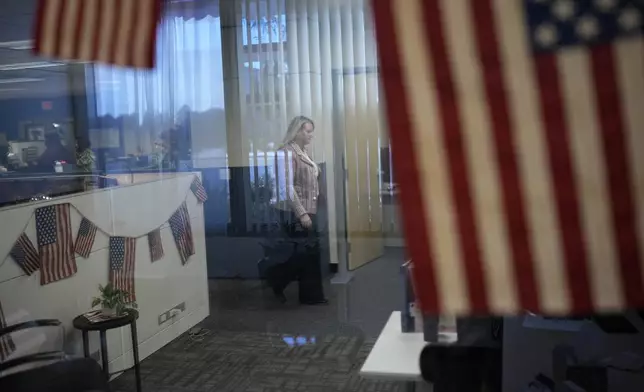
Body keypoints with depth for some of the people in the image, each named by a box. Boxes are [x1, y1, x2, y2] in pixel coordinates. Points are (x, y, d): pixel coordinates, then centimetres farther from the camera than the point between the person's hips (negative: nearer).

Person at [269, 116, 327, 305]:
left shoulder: (303, 153, 15)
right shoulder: (287, 152, -12)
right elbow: (287, 187, -18)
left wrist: (308, 212, 13)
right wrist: (301, 213, -20)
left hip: (307, 211, 9)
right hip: (295, 213, -9)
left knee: (311, 253, 9)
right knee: (303, 253, -5)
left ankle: (312, 295, 16)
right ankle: (275, 279, 14)